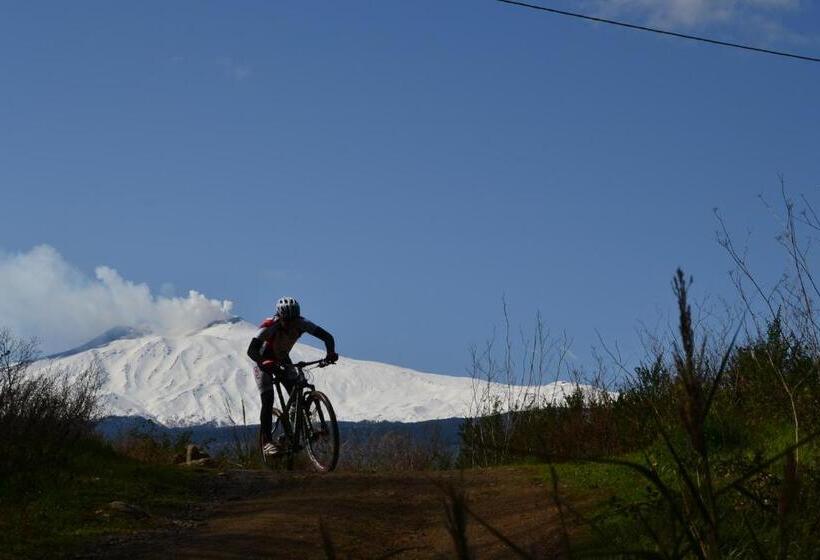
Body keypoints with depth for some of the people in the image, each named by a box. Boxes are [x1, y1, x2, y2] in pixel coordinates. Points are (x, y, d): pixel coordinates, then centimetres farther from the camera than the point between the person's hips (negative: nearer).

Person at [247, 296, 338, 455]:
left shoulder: (301, 324, -24)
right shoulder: (269, 327, -35)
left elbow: (327, 337, -25)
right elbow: (251, 350, -43)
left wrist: (331, 353, -44)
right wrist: (263, 364, -62)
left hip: (282, 360, 4)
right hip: (264, 362, -4)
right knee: (268, 400, -17)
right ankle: (267, 441, -12)